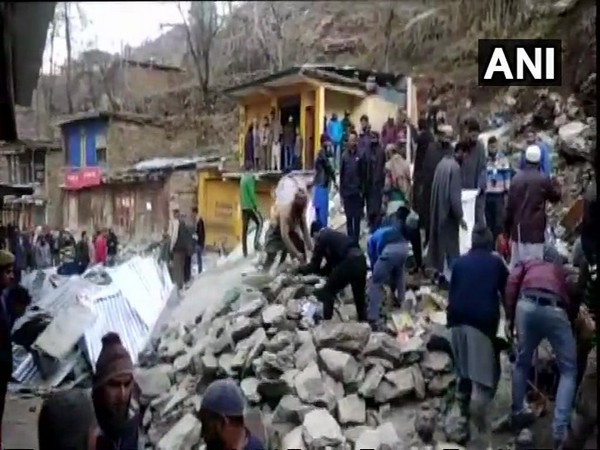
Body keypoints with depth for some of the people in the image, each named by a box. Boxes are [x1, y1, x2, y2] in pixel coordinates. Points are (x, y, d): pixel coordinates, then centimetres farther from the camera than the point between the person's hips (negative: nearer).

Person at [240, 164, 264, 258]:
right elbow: (251, 193, -17)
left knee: (244, 228, 6)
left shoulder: (242, 178, 15)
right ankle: (256, 242, -4)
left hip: (244, 206, 8)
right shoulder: (250, 178, -11)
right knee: (259, 222, 5)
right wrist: (255, 205, -12)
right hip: (250, 206, -8)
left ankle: (245, 251, 6)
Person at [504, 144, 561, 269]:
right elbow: (555, 197, 8)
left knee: (515, 263, 12)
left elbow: (509, 205, 6)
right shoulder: (543, 179, -8)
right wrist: (554, 184, 27)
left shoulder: (516, 178, 4)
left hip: (518, 227, 5)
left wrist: (507, 227, 12)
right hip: (535, 228, -5)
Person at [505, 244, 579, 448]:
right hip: (556, 310, 0)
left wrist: (509, 317, 11)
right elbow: (574, 302, 27)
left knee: (522, 362, 25)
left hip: (527, 305, 0)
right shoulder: (565, 271, 38)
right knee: (569, 370, 16)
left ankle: (517, 413, 34)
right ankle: (560, 430, 5)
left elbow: (512, 282, 12)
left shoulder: (528, 263, 33)